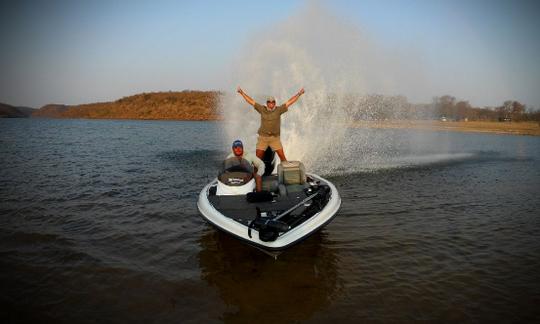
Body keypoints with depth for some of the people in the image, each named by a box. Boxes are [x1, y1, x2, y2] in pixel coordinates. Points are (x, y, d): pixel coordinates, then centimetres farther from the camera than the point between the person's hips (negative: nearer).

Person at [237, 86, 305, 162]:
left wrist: (299, 94, -5)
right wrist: (242, 93, 3)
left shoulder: (278, 110, 0)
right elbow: (251, 101, 4)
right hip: (263, 137, 0)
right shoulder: (262, 109, 2)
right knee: (258, 157, 0)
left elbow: (289, 102, -1)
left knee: (282, 155, -3)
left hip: (275, 138, 0)